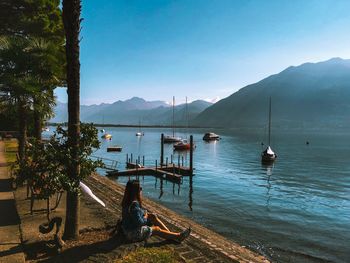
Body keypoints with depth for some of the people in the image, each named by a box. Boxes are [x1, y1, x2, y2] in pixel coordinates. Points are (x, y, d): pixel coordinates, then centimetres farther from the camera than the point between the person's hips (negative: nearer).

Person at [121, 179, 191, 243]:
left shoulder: (127, 201, -1)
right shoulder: (134, 204, -32)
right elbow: (139, 222, -29)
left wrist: (145, 213, -1)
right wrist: (145, 217, -8)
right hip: (133, 233, -9)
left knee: (153, 216, 5)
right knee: (157, 229, 0)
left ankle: (170, 234, 7)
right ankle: (177, 236, 15)